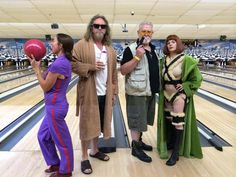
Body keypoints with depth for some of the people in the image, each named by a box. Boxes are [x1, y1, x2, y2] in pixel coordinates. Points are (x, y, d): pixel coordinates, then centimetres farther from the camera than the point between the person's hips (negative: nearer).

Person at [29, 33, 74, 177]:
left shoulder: (58, 64, -23)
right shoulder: (64, 61, 7)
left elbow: (45, 87, -14)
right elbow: (49, 82, 12)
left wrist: (36, 68, -7)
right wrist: (39, 66, 7)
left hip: (55, 107, -10)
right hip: (56, 106, 10)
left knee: (62, 141, 8)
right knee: (43, 136, 24)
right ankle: (55, 163, 39)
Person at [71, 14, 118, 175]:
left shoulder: (110, 49, 10)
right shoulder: (82, 45, -5)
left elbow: (114, 72, 11)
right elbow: (72, 63, -9)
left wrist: (114, 92, 8)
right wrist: (91, 67, -19)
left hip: (105, 94, 5)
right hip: (88, 94, -4)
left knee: (98, 124, 16)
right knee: (87, 125, 4)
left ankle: (95, 150, 35)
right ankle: (85, 158, 19)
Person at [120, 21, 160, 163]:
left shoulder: (153, 49, 11)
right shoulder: (131, 49, -12)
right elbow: (123, 71, -19)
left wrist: (157, 86, 17)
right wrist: (137, 57, -27)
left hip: (151, 92, 8)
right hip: (137, 92, -8)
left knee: (143, 120, 18)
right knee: (137, 121, 3)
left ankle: (139, 141, 35)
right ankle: (135, 147, 18)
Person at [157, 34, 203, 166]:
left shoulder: (186, 60, -12)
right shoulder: (164, 60, 4)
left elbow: (197, 78, -8)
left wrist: (185, 86, -13)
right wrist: (162, 90, 8)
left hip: (180, 94, -6)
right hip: (167, 94, 6)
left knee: (178, 121, -2)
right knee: (168, 120, 17)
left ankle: (176, 153, 9)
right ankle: (171, 143, 38)